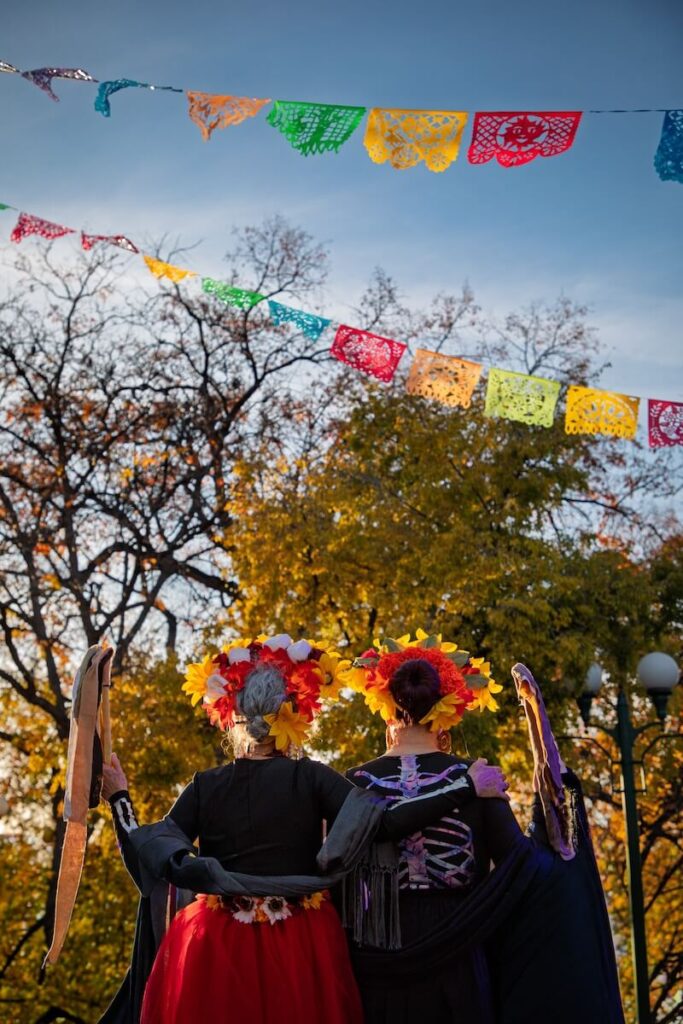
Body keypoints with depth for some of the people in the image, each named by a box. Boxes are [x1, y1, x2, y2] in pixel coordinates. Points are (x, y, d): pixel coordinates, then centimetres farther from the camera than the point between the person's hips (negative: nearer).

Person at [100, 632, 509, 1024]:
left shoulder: (204, 786, -1)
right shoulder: (311, 777, -6)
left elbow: (159, 860, -5)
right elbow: (383, 824, -15)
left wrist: (119, 796, 8)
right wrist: (468, 787, -11)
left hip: (216, 948, 1)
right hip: (301, 947, -1)